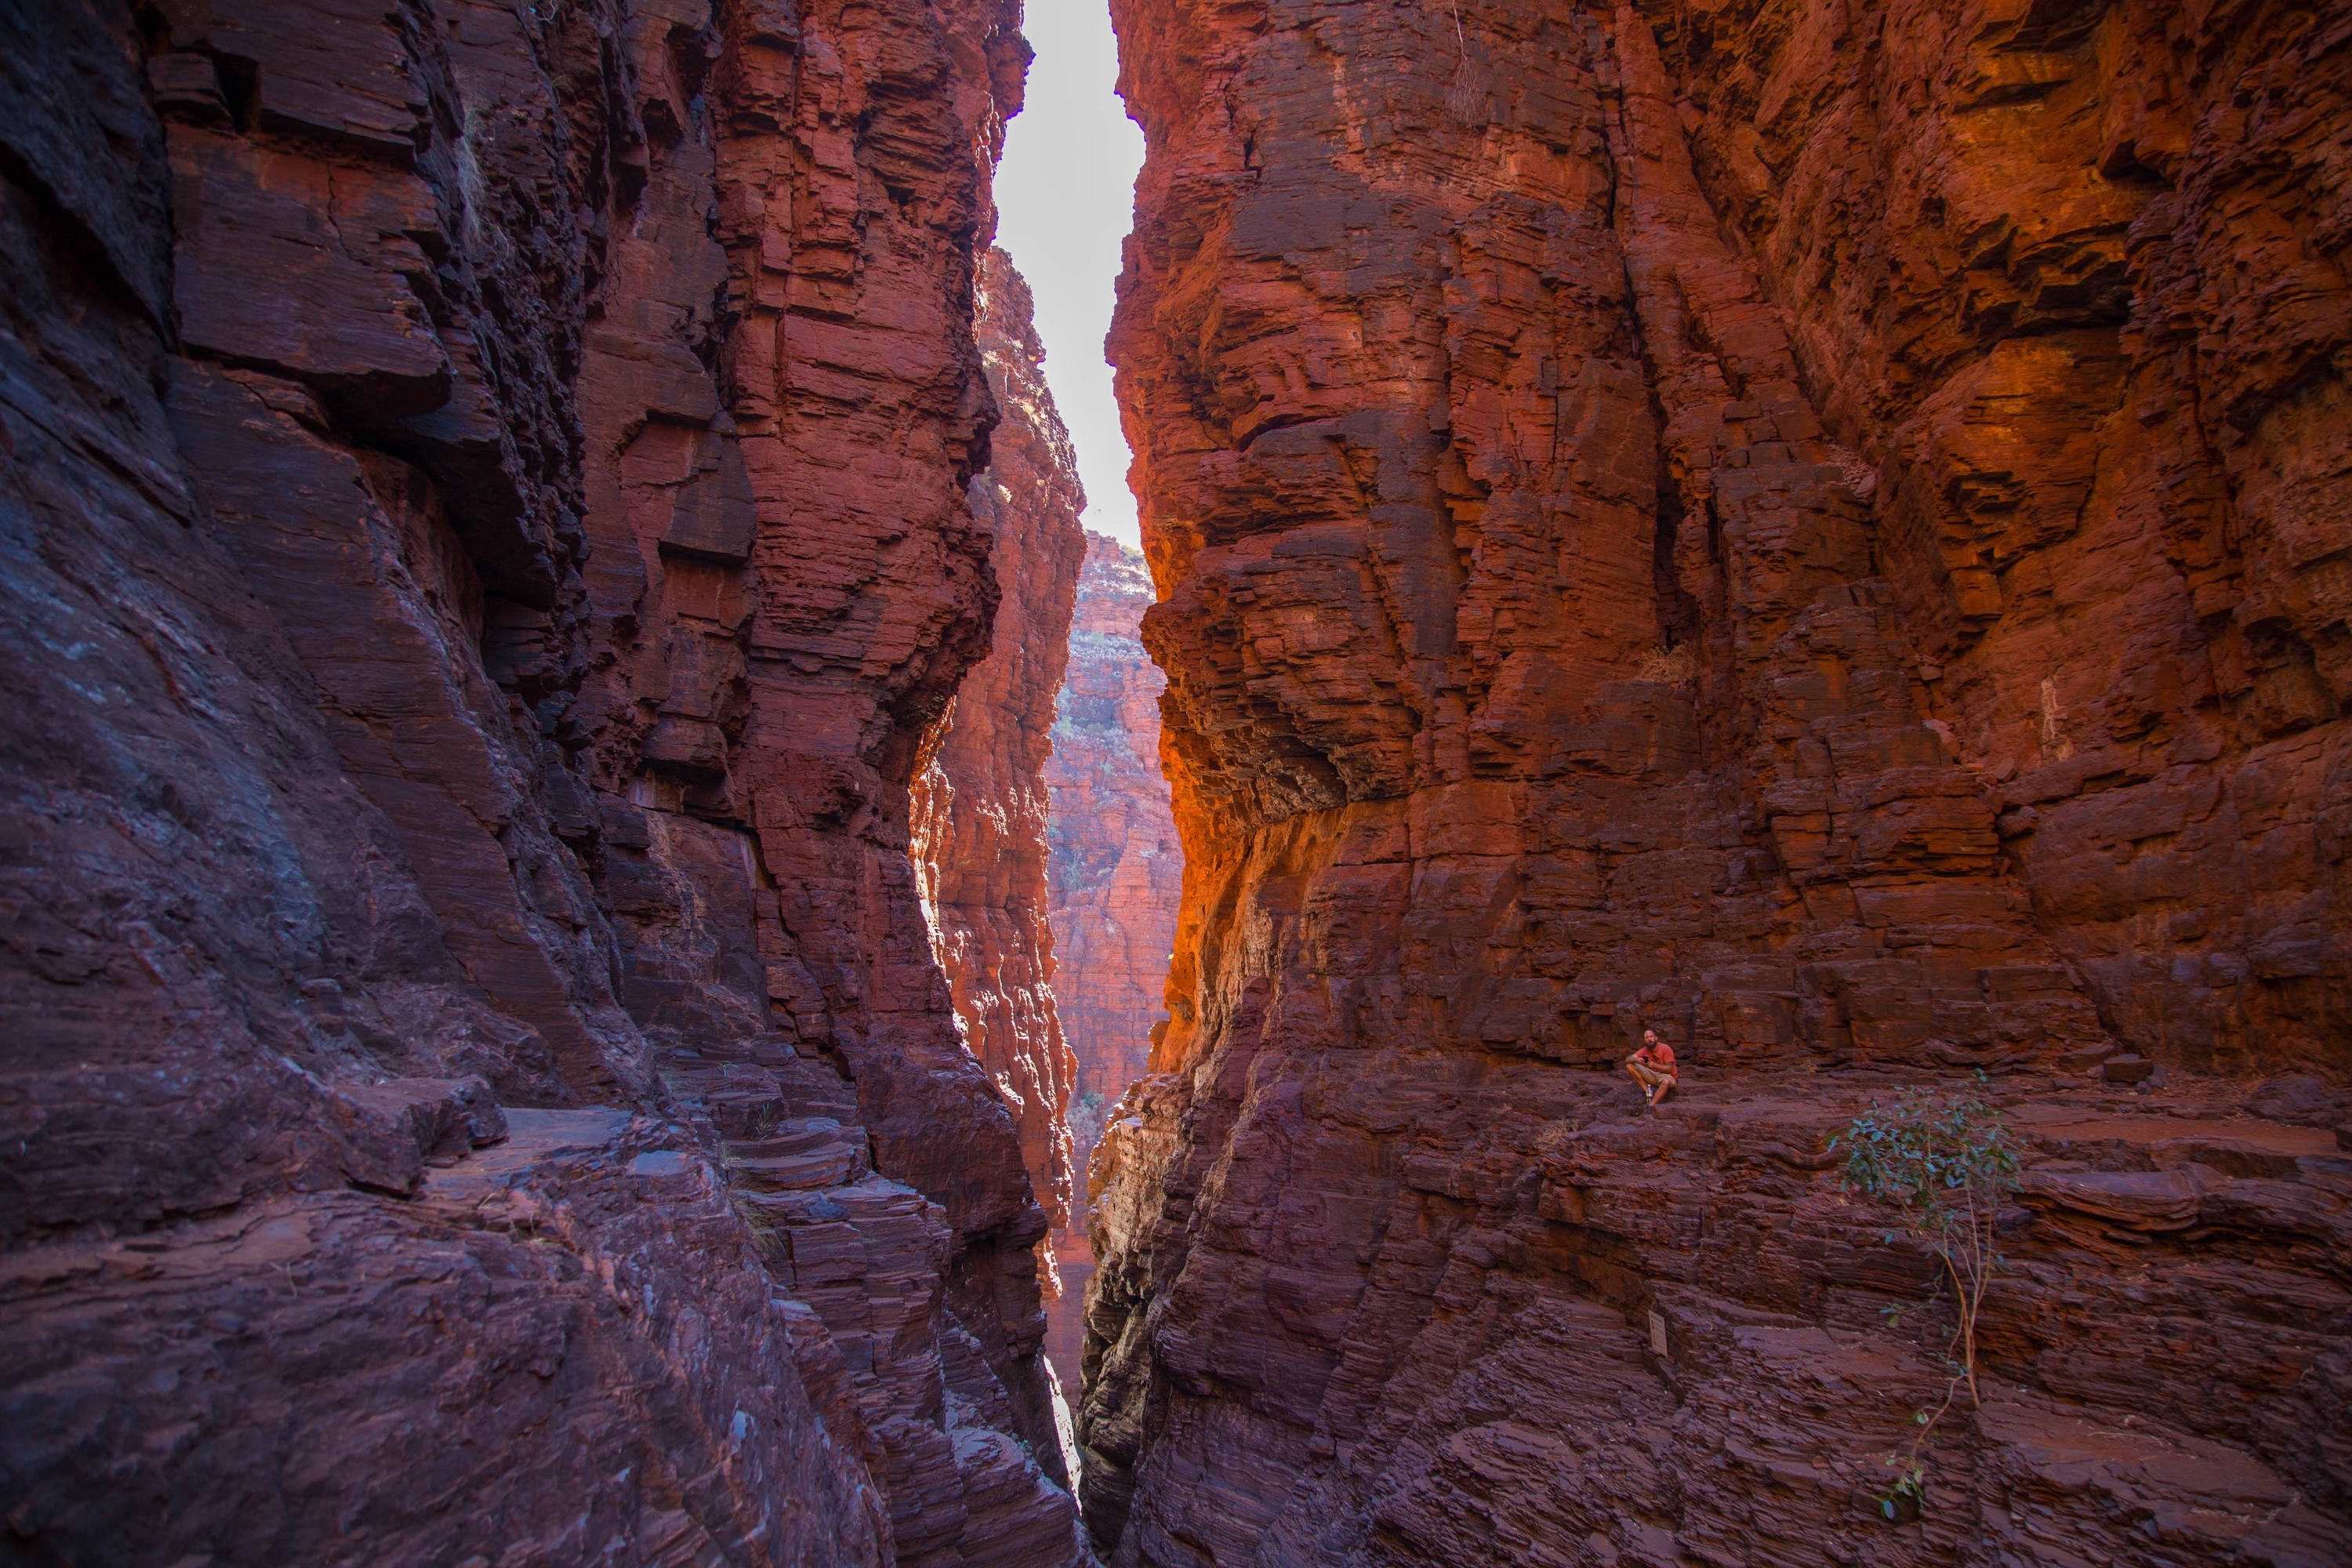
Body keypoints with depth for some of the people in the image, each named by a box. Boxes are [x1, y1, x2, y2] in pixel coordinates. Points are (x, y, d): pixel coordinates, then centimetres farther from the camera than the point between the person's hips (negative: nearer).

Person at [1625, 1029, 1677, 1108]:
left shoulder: (1666, 1049, -15)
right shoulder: (1645, 1050, -2)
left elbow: (1670, 1069, -19)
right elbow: (1628, 1059, -8)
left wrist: (1654, 1065, -35)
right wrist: (1636, 1059, -31)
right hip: (1653, 1075, 5)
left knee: (1666, 1082, -43)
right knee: (1630, 1066, -12)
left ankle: (1651, 1105, -44)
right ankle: (1647, 1090, -13)